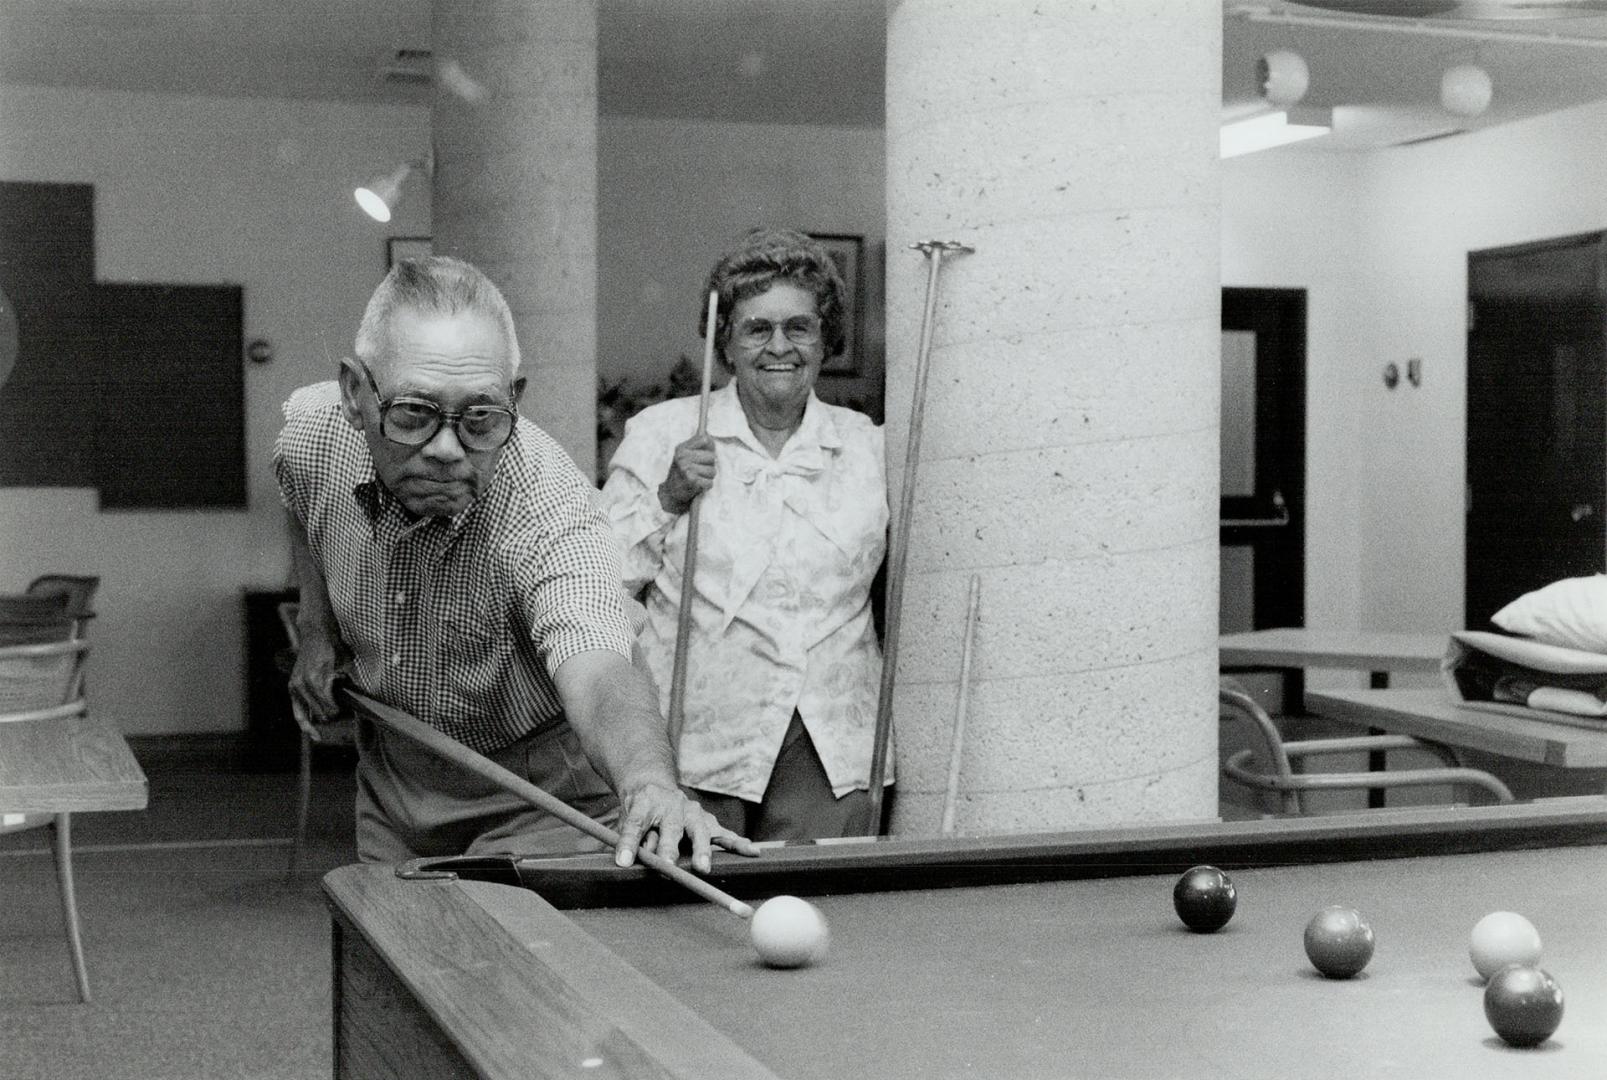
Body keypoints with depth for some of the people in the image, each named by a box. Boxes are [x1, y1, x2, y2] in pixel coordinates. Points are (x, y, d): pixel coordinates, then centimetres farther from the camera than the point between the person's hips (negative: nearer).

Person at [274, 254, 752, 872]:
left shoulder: (550, 509, -36)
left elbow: (596, 671, -53)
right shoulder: (309, 435, -18)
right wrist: (317, 629, 3)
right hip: (388, 769, 5)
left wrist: (650, 783, -72)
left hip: (533, 793, -5)